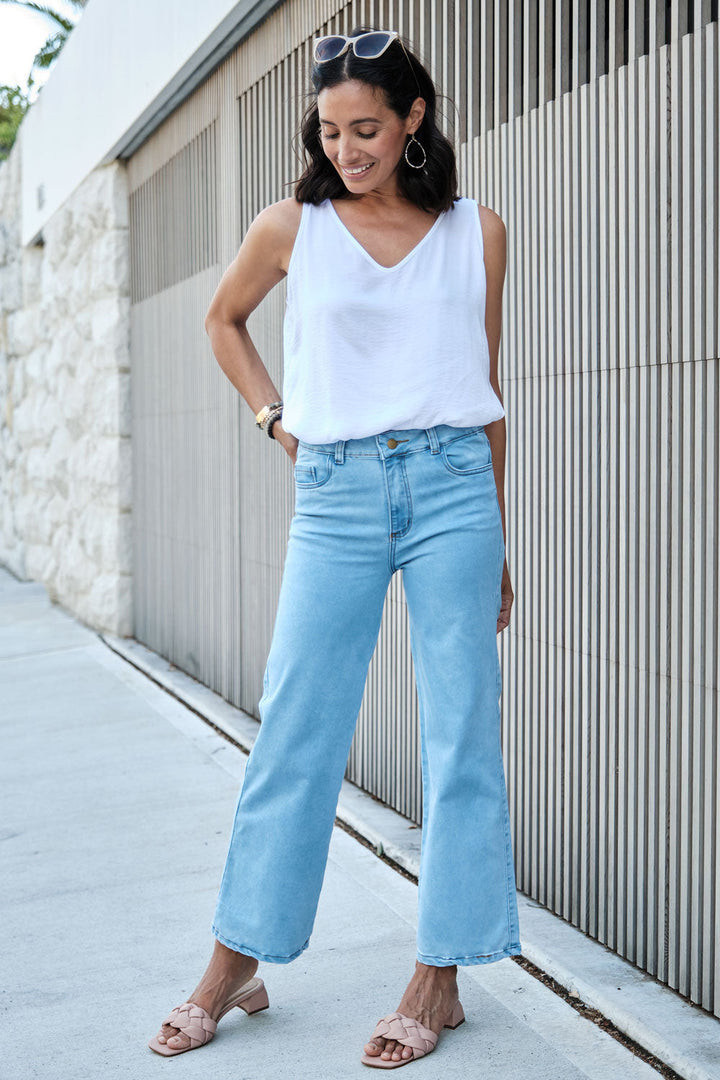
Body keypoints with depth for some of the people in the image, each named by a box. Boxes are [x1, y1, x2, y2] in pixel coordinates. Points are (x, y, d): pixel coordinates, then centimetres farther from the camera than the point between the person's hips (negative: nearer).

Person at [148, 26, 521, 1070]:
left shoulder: (476, 231, 6)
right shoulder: (292, 227, 4)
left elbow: (486, 386, 11)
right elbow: (224, 320, 23)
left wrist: (496, 535, 12)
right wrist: (275, 416, 9)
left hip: (452, 484, 0)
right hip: (334, 493, 0)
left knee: (460, 731, 2)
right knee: (294, 730, 3)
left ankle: (439, 977, 13)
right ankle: (239, 963, 17)